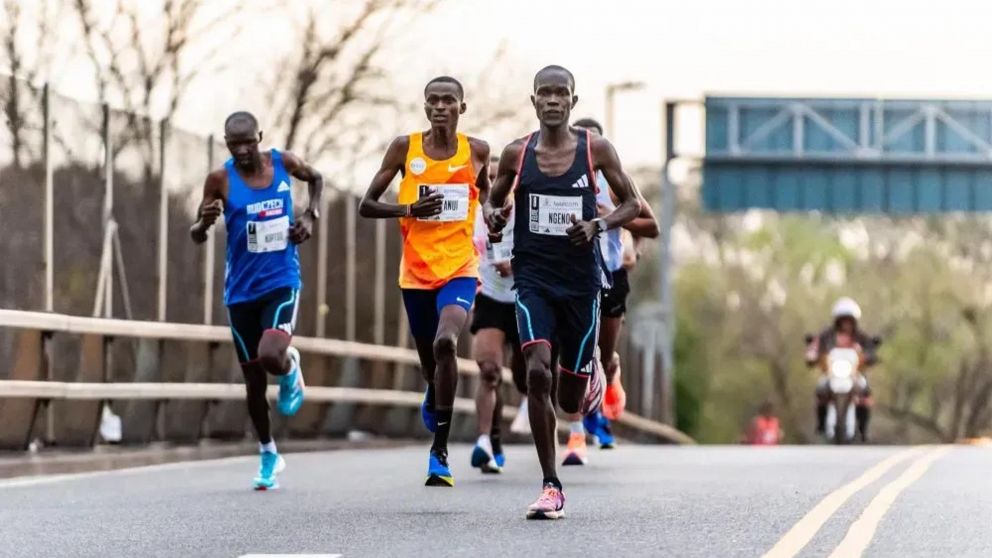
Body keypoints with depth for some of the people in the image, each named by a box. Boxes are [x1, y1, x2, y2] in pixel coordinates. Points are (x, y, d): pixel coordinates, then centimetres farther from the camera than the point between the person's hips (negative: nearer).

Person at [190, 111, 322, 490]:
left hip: (282, 282, -1)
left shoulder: (282, 162, -4)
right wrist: (205, 222, -26)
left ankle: (291, 367, 12)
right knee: (253, 378, 8)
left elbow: (315, 178, 19)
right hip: (242, 290, 1)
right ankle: (268, 455, 26)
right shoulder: (221, 180, -8)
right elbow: (196, 237, -3)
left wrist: (311, 215, 3)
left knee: (271, 356, -26)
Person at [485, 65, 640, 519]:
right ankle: (551, 487, -13)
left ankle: (590, 375, 46)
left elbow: (631, 204, 5)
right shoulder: (516, 154, 1)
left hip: (581, 281, 0)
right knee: (537, 371, -21)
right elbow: (494, 200, 15)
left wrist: (599, 225, -14)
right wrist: (493, 217, -8)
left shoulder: (596, 150, -2)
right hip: (533, 278, 0)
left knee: (571, 401, 5)